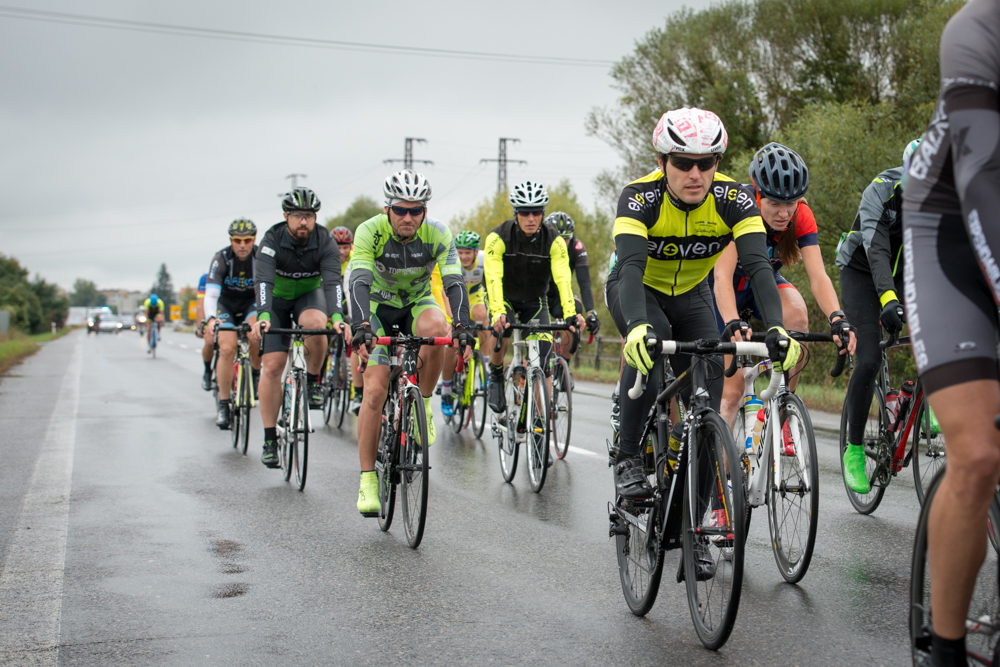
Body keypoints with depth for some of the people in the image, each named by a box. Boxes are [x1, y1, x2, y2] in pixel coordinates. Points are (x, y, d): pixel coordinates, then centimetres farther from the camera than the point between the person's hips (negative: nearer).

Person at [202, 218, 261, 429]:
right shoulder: (221, 259, -24)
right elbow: (211, 294, -33)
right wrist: (211, 318, -52)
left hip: (252, 304, 0)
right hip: (226, 305, 0)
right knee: (227, 349, -20)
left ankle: (256, 372, -3)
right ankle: (223, 405, -10)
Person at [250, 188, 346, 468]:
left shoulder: (325, 241, -21)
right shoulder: (272, 240, -23)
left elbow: (332, 282, -32)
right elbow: (263, 281, -35)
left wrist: (337, 317, -50)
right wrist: (263, 316, -52)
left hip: (310, 295, 0)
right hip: (276, 300, 0)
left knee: (315, 323, -37)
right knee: (272, 366, -11)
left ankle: (313, 379, -10)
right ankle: (270, 439, -3)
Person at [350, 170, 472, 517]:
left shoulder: (437, 233, -22)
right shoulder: (370, 232, -25)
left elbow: (454, 282, -30)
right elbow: (359, 282, -36)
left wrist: (462, 326, -47)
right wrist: (361, 327, -53)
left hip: (418, 302, 1)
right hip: (379, 306, -1)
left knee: (436, 329, -36)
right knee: (375, 390, -14)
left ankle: (423, 404, -12)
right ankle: (367, 479, -5)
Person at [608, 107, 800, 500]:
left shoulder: (734, 200, -27)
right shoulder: (639, 198, -33)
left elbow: (758, 266, -37)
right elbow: (630, 267, -46)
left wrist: (776, 328, -54)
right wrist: (638, 326, -65)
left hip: (691, 295, 3)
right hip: (638, 291, -3)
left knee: (708, 370, -14)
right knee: (649, 344, -33)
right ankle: (627, 458, -20)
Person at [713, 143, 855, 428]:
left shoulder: (801, 216, -22)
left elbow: (818, 275, -32)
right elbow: (722, 275, -44)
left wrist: (837, 318, -50)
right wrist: (732, 324, -61)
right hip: (728, 288, -3)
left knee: (797, 317, -31)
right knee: (732, 390, -11)